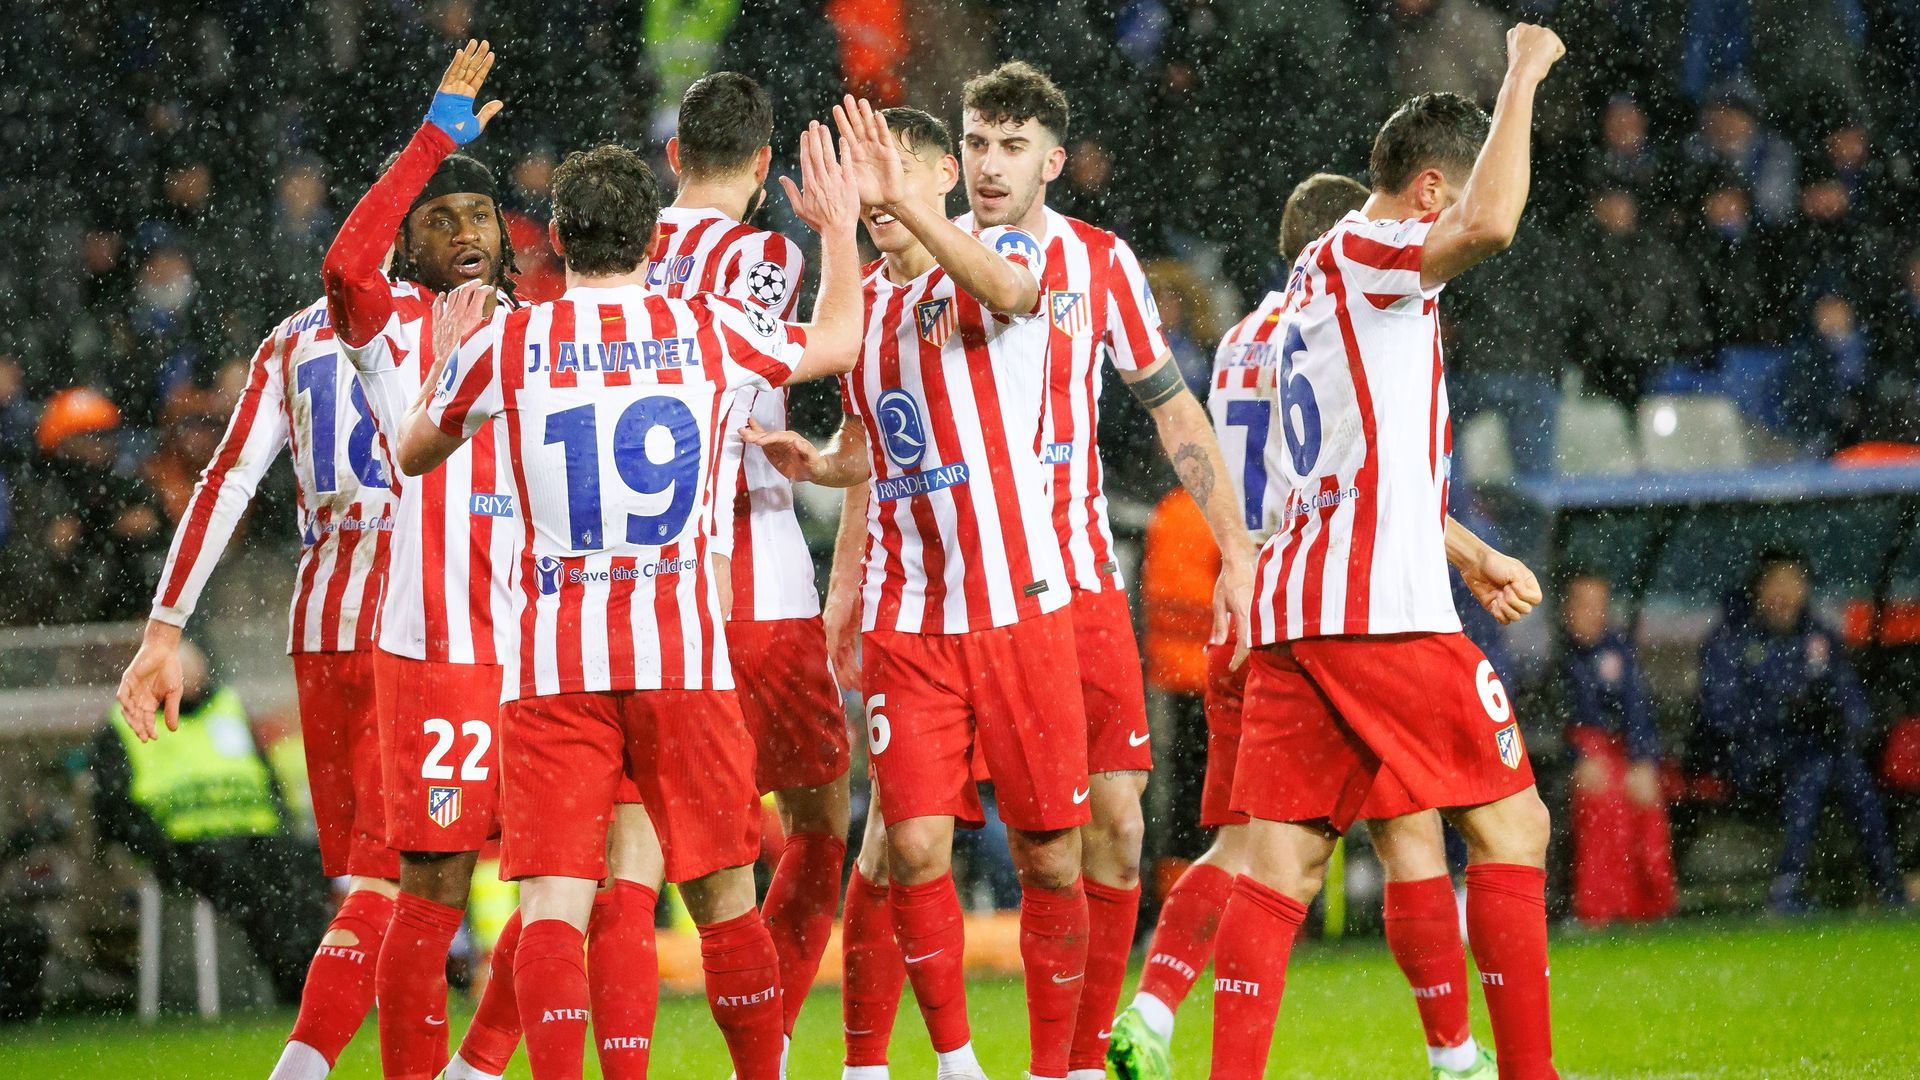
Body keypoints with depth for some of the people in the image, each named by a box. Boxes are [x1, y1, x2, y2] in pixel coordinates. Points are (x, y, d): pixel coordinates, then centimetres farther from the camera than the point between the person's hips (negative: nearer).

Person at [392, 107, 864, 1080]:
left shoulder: (508, 343, 0)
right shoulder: (709, 331, 4)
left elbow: (414, 452, 18)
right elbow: (836, 345, 25)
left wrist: (451, 356, 36)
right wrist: (837, 231, 41)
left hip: (553, 664, -1)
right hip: (683, 658, 1)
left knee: (551, 909, -6)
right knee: (724, 898, 12)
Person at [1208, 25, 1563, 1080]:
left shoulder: (1317, 283, 24)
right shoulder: (1364, 252, -6)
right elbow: (1487, 227, -27)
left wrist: (1472, 556, 30)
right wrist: (1522, 77, -16)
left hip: (1294, 598, 9)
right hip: (1381, 607, -9)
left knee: (1283, 856, 2)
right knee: (1510, 823, -1)